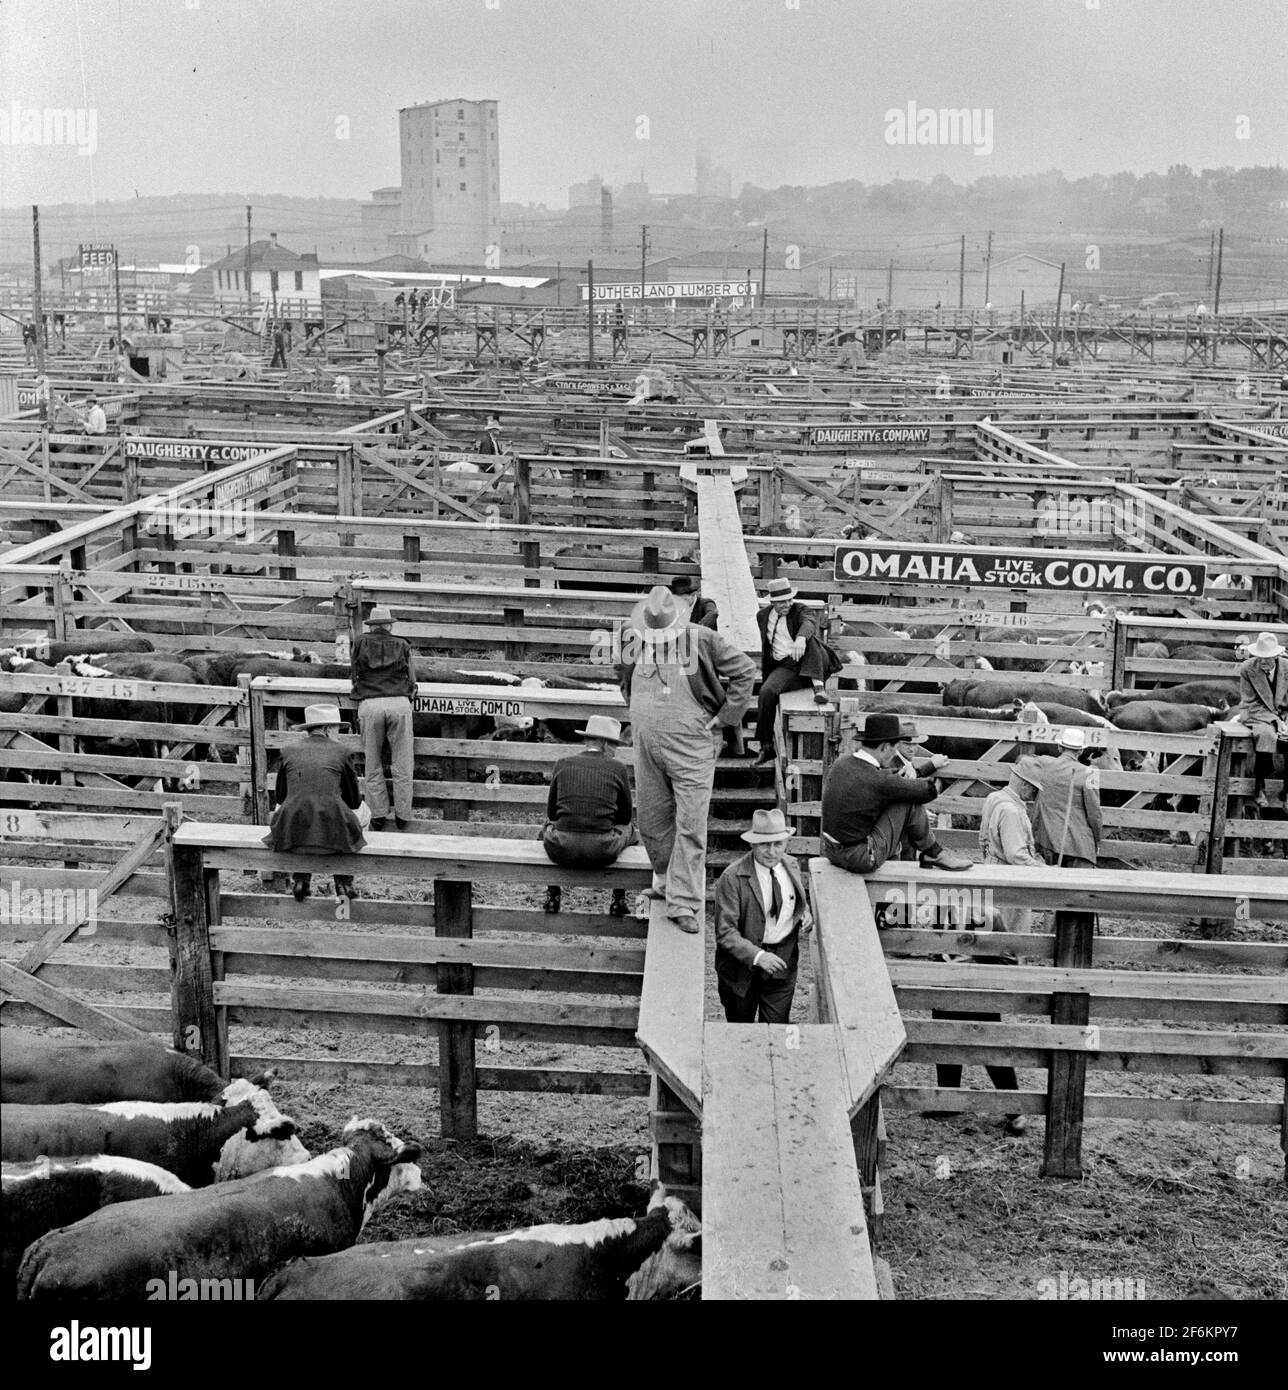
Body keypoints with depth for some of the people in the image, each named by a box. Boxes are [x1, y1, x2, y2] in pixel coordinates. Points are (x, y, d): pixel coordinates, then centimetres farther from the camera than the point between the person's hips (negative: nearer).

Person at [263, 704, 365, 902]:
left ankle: (301, 881, 28)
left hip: (293, 832, 2)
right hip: (331, 832, -2)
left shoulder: (289, 751, 8)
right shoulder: (339, 752, 5)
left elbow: (279, 797, 18)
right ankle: (343, 884, 24)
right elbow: (354, 801, 12)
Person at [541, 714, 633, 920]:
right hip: (602, 852, -1)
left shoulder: (563, 765, 7)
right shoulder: (618, 768, 4)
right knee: (628, 828, 32)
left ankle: (553, 897, 34)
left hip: (562, 850, 1)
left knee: (548, 826, 37)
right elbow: (625, 816, 14)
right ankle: (619, 900, 32)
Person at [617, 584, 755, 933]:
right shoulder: (632, 639, 3)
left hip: (692, 746, -4)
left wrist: (722, 718, -5)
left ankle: (684, 902, -4)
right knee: (651, 820, 13)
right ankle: (665, 878, 35)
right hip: (646, 745, 5)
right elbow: (624, 679, 24)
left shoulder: (702, 640, -10)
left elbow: (745, 671, -3)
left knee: (691, 823, -7)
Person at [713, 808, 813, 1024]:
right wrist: (757, 956, -30)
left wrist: (806, 915, -5)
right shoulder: (732, 878, -17)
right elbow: (725, 933, -18)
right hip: (743, 965, -3)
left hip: (782, 964, 3)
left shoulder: (791, 865, 2)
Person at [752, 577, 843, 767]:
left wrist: (801, 638, -46)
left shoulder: (799, 610, 2)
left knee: (810, 637, -33)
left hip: (810, 664, -2)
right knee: (766, 692, -27)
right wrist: (766, 673, 28)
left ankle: (818, 687, -38)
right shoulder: (763, 616, 14)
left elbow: (809, 623, -23)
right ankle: (766, 748, -18)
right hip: (785, 668, 3)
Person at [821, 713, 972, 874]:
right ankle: (934, 853, 13)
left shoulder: (839, 764, 0)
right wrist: (933, 766, 11)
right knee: (911, 802, -5)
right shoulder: (878, 781, -22)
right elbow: (929, 790, -11)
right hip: (862, 859, -8)